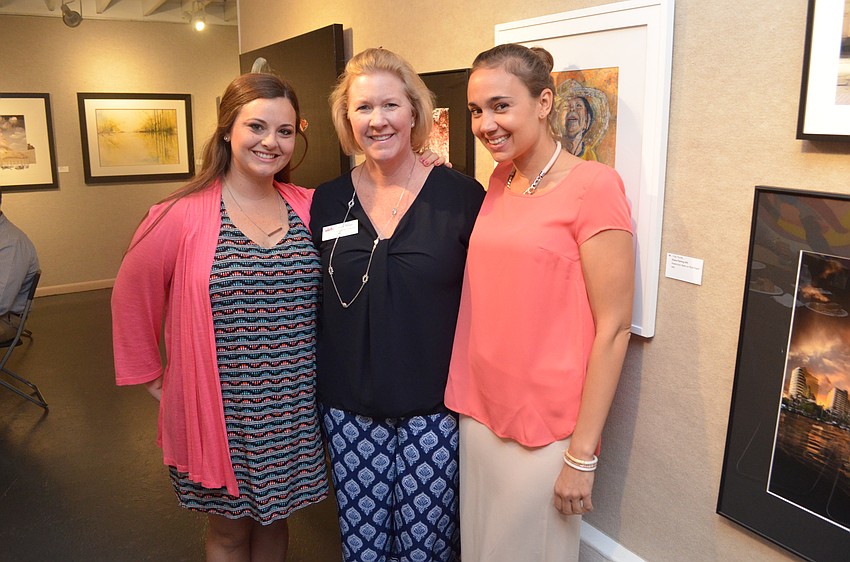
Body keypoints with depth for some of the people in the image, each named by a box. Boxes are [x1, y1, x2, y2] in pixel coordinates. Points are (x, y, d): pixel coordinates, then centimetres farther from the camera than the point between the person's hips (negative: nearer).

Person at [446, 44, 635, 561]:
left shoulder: (593, 185, -14)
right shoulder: (498, 183, 7)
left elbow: (613, 329, -15)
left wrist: (582, 455, -14)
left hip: (546, 430, -6)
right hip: (479, 413, 6)